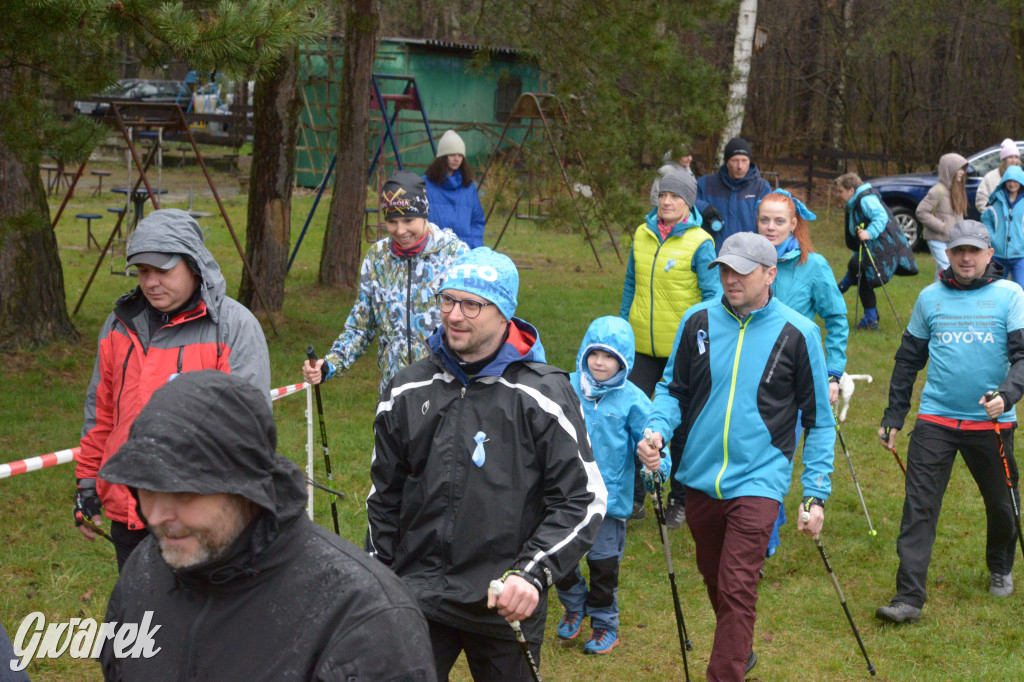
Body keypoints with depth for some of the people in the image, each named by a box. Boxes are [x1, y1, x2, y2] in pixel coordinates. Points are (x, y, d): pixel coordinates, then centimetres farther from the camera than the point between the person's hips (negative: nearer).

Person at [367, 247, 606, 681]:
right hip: (416, 600, 3)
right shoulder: (407, 392, 6)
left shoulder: (544, 396, -7)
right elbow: (385, 496, 16)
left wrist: (533, 573, -20)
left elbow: (584, 499, -9)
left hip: (507, 608, -2)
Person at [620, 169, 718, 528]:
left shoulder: (700, 242, -9)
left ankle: (680, 501, 19)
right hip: (643, 347, 4)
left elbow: (712, 296, -9)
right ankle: (633, 497, 15)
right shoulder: (642, 235, 6)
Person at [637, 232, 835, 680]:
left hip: (758, 480, -4)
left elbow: (819, 421, 1)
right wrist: (657, 429, -10)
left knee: (737, 588, -12)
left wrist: (815, 494, -3)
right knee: (714, 579, 20)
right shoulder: (698, 321, 0)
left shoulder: (798, 333, -7)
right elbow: (674, 388, 11)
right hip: (700, 478, 4)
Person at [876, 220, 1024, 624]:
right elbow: (908, 359, 13)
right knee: (918, 505, -8)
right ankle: (909, 598, -7)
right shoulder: (930, 298, 6)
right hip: (936, 420, 1)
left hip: (991, 423, -1)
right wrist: (893, 416, 11)